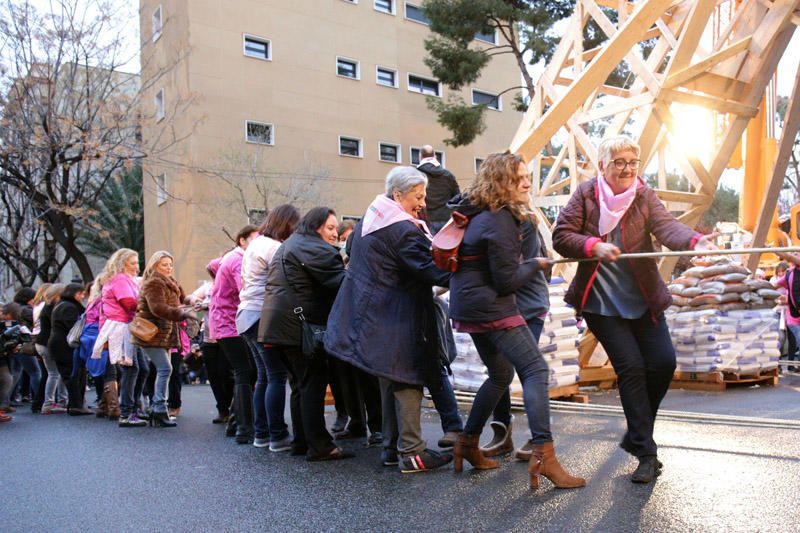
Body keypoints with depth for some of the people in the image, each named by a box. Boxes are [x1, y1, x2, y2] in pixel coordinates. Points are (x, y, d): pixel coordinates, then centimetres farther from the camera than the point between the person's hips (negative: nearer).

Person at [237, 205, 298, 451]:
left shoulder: (255, 245, 19)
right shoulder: (273, 247, -12)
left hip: (248, 315, 10)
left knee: (264, 375, 13)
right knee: (277, 376, -6)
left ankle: (261, 433, 16)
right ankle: (278, 436, -3)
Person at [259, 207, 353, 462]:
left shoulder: (288, 245, 24)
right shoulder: (314, 249, -10)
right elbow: (341, 282, -16)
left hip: (277, 323, 10)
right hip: (300, 324, -10)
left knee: (300, 384, 14)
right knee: (313, 383, -7)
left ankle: (301, 441, 19)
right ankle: (319, 446, -5)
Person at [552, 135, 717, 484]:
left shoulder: (644, 196, -1)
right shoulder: (586, 194, -4)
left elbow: (666, 225, -20)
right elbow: (561, 236, -7)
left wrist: (693, 241, -41)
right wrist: (593, 246, -24)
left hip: (643, 300, 3)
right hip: (601, 303, -3)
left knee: (663, 362, 0)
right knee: (631, 366, -10)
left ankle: (636, 435, 23)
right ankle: (646, 453, 1)